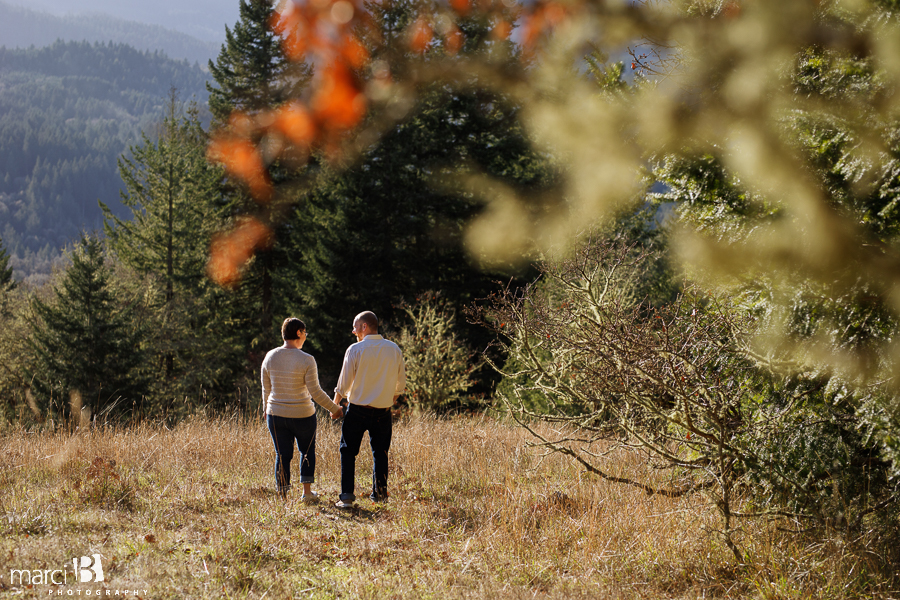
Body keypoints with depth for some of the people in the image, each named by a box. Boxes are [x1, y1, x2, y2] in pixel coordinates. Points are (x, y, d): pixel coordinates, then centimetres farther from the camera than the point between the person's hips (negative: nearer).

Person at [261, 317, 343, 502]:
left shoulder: (270, 357, -3)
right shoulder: (306, 360, -15)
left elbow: (266, 388, 7)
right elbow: (315, 392, -14)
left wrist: (267, 409, 23)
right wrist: (334, 408, -3)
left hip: (276, 415, 3)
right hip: (302, 416, -3)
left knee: (282, 455, 11)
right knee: (307, 451, 20)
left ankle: (283, 498, 11)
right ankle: (307, 491, 18)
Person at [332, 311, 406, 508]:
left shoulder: (355, 349, -9)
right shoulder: (394, 349, 2)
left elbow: (344, 383, -6)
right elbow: (401, 382, 8)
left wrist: (335, 405, 8)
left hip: (357, 409, -3)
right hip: (383, 410, 3)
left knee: (348, 451, 5)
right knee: (380, 452, 13)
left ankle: (347, 496, -2)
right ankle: (380, 495, 13)